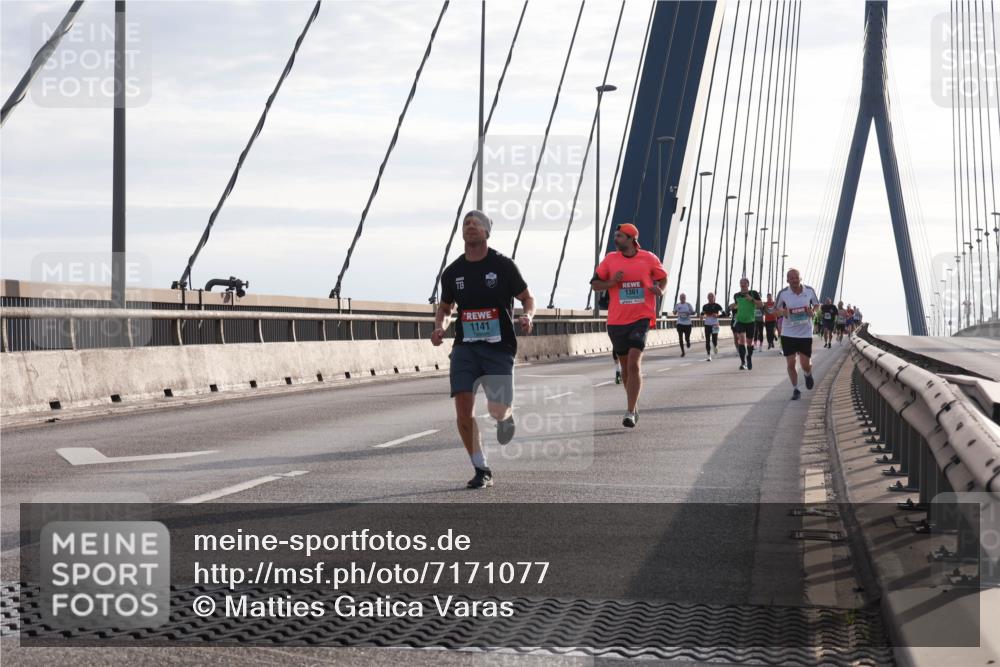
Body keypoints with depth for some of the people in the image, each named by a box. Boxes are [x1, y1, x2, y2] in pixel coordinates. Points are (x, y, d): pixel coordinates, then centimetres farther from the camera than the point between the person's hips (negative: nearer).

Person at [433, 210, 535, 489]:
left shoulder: (503, 265, -2)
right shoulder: (453, 272, 8)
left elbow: (527, 298, 7)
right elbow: (445, 307, 22)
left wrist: (527, 316, -15)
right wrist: (440, 327, 1)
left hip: (499, 347, -2)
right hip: (465, 347, 3)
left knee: (497, 411, -8)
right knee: (463, 408, -12)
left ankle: (507, 416, 34)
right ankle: (482, 470, 0)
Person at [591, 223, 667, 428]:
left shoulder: (649, 258, 1)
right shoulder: (610, 259, 4)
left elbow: (662, 277, 16)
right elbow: (595, 284, 9)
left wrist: (660, 290, -5)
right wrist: (611, 282, -10)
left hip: (641, 318, -3)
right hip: (617, 320, 3)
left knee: (634, 363, -16)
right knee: (625, 365, 13)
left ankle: (630, 412, -17)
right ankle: (634, 405, 32)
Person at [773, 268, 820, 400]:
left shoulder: (810, 291, -4)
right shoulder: (783, 293, -6)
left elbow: (816, 304, 12)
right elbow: (776, 308, 7)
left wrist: (812, 311, -11)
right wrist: (783, 312, -15)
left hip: (805, 333, 0)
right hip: (788, 334, 0)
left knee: (805, 364, -1)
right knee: (790, 364, 0)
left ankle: (808, 374, 36)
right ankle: (795, 390, 18)